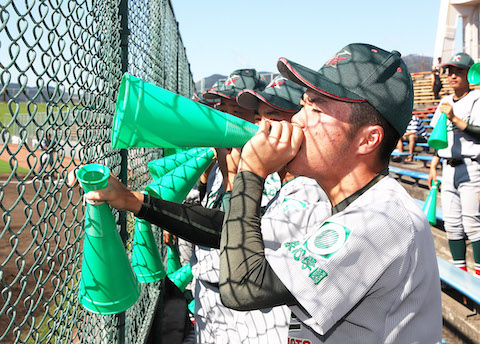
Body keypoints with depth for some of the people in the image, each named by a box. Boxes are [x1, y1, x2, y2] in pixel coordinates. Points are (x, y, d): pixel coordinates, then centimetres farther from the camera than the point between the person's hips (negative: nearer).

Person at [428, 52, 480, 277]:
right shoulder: (445, 102, 17)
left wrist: (454, 118, -22)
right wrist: (433, 166, 16)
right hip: (448, 168, 6)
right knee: (451, 223, 7)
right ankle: (460, 269, 18)